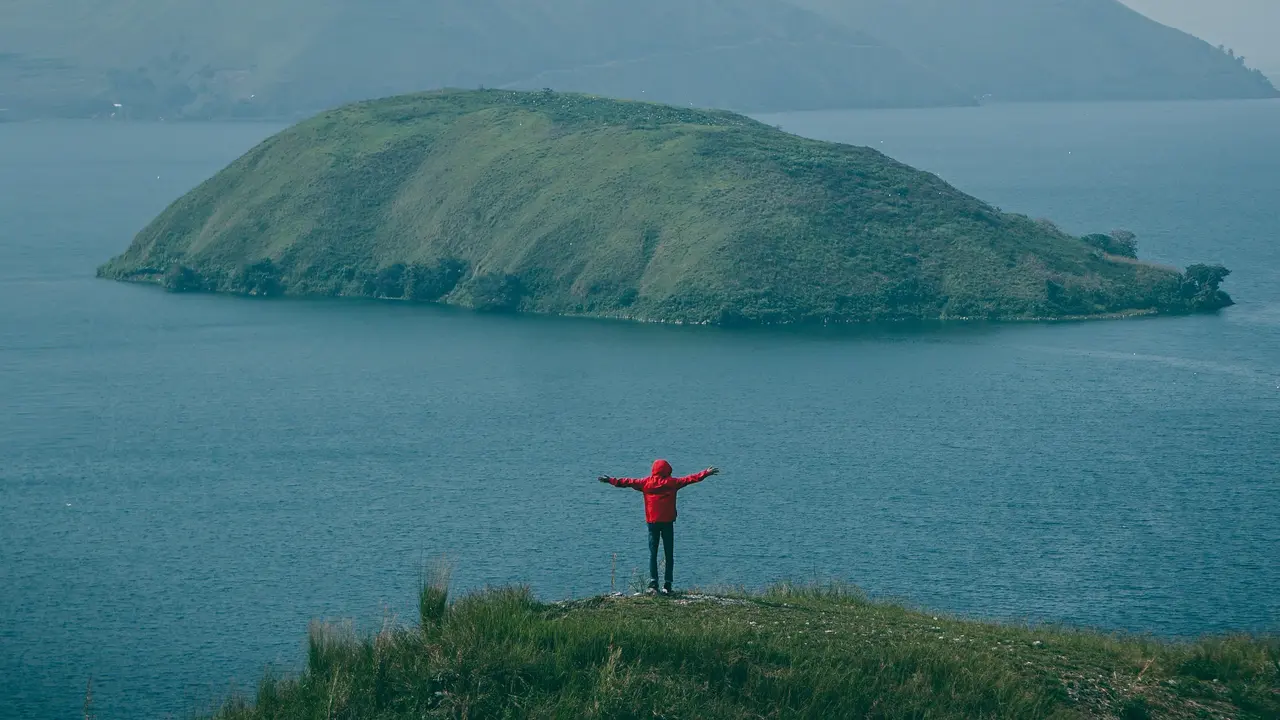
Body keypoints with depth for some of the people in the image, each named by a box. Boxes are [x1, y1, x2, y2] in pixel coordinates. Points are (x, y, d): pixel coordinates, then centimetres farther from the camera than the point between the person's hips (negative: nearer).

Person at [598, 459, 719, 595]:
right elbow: (689, 479, 2)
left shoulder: (646, 482, 1)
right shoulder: (671, 482, -2)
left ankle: (653, 582, -12)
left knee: (653, 554, 4)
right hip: (668, 522, -1)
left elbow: (628, 482, 7)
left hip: (652, 522, 1)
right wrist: (706, 473, 11)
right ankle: (667, 585, 0)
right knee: (669, 554, 5)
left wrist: (611, 480, 17)